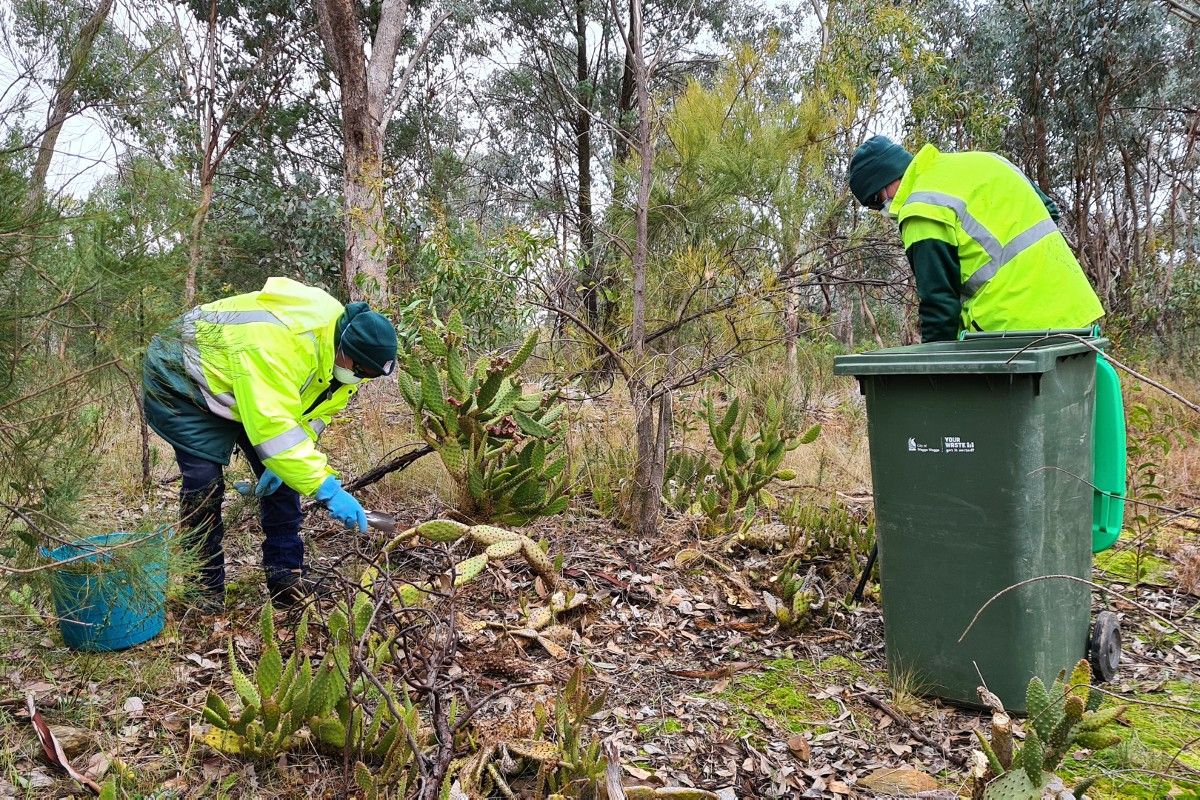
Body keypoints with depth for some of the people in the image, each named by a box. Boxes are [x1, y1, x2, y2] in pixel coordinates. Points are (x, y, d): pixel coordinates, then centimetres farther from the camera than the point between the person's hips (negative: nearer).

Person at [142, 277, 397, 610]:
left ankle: (286, 578, 7)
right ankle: (206, 589, 0)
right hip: (180, 382, -8)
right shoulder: (279, 340, -43)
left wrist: (286, 462, -20)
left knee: (283, 476, 0)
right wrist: (327, 488, -48)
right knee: (205, 482, -16)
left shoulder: (338, 346, -14)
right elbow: (272, 425, -47)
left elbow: (312, 412, -6)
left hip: (251, 392, 8)